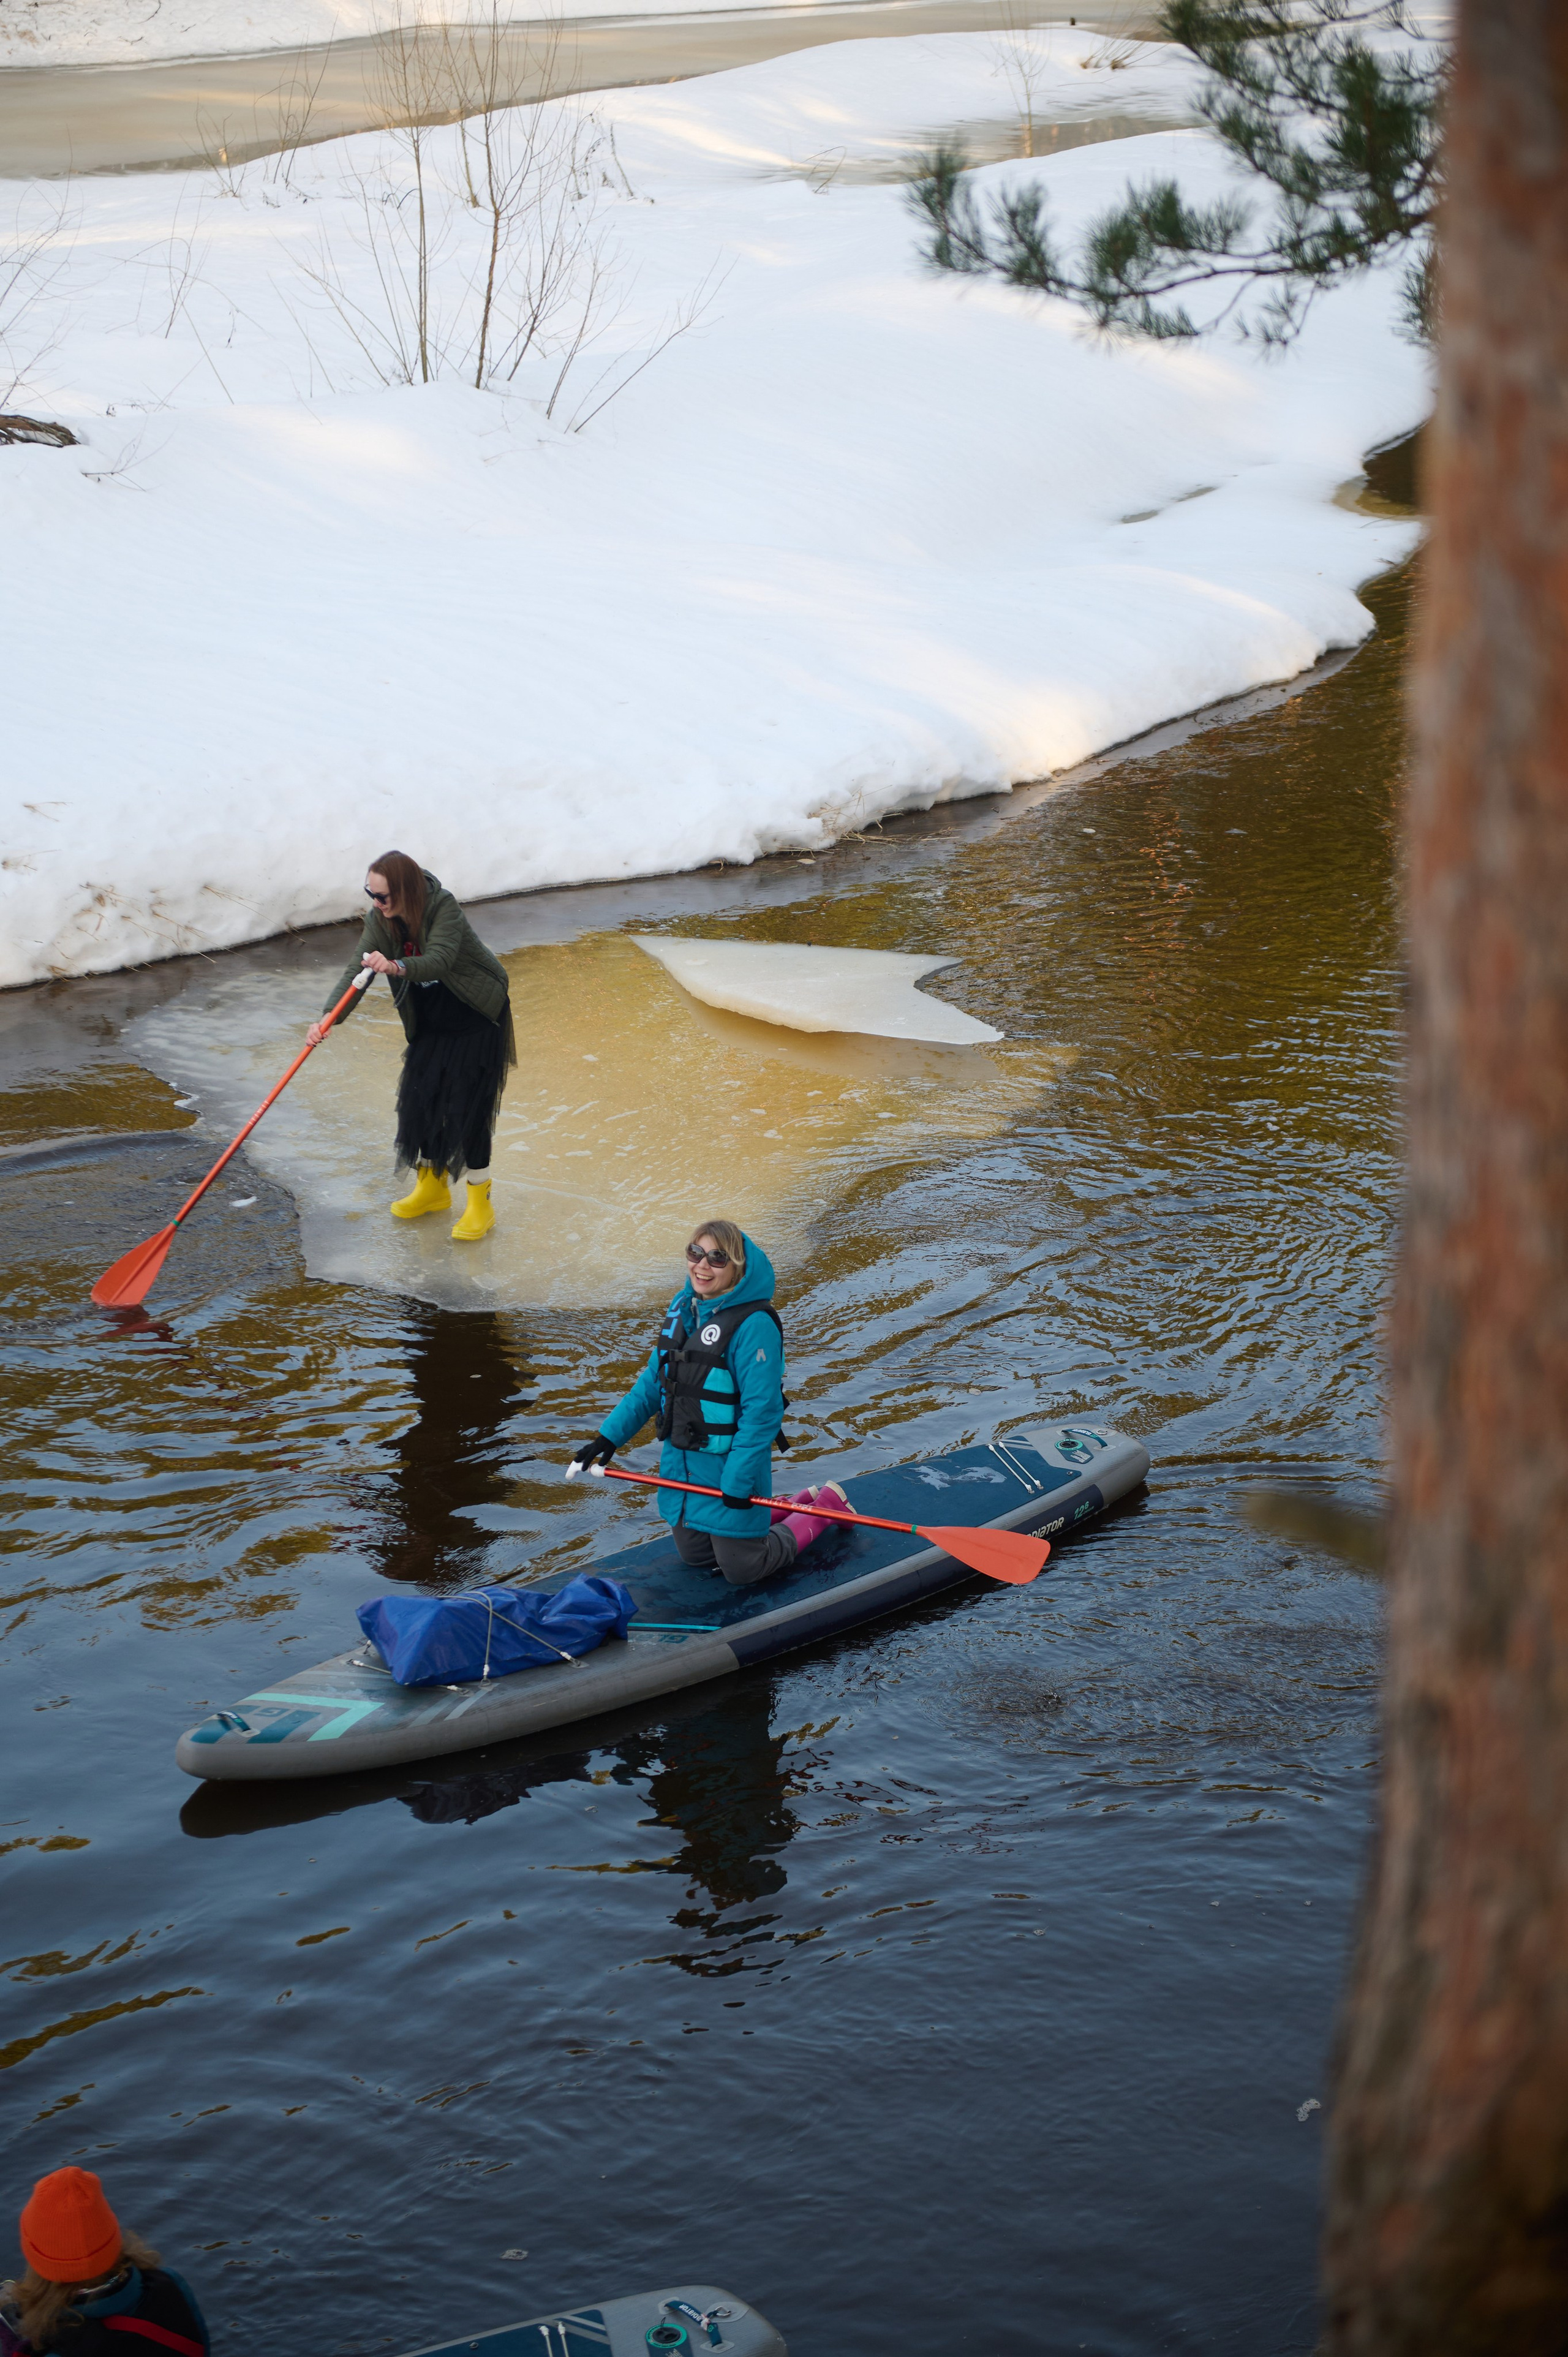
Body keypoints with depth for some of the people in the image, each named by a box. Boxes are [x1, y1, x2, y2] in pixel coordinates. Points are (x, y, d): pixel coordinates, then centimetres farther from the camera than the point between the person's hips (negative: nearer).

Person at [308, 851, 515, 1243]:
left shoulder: (444, 909, -29)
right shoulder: (380, 919, -13)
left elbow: (439, 959, -44)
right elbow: (357, 969, -22)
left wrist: (398, 967, -65)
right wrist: (328, 1018, -38)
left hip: (477, 1020, -6)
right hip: (430, 1023, 6)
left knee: (468, 1107, -9)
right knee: (419, 1097, 3)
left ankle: (480, 1203, 5)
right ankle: (433, 1187, 26)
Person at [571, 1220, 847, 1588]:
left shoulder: (754, 1326, -22)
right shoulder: (683, 1308, 3)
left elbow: (762, 1411, -23)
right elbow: (653, 1382, 12)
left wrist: (739, 1481, -23)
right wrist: (611, 1434, 5)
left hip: (730, 1464, -8)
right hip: (681, 1461, 8)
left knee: (742, 1571, 5)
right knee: (697, 1557, 21)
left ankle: (826, 1508, 26)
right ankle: (801, 1505, 37)